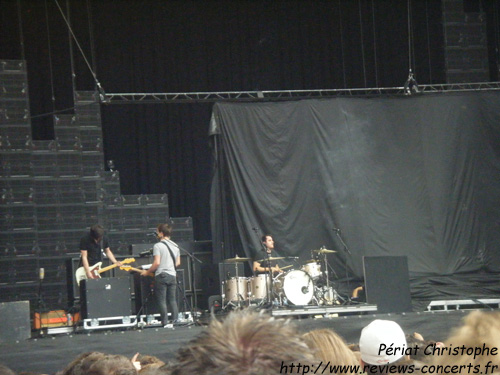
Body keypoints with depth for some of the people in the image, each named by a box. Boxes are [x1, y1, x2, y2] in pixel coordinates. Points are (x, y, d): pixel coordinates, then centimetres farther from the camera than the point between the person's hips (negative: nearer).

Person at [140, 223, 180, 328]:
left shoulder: (158, 246, -10)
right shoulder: (175, 246, 11)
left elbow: (157, 263, -16)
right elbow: (178, 262, 16)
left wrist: (147, 272, -5)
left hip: (161, 276, -6)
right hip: (172, 275, 6)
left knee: (161, 301, -3)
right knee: (172, 300, 11)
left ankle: (165, 322, -8)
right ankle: (175, 320, 4)